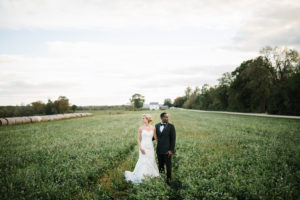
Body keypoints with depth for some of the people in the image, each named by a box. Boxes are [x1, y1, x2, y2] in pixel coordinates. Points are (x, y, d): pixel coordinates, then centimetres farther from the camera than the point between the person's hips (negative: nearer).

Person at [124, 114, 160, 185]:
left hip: (150, 147, 3)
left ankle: (152, 176, 20)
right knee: (143, 162, -4)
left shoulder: (153, 128, 2)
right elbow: (138, 139, -1)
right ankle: (141, 178, 9)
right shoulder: (141, 128, -3)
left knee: (151, 162, 7)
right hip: (144, 147, -3)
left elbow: (155, 138, 10)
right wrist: (140, 148, -12)